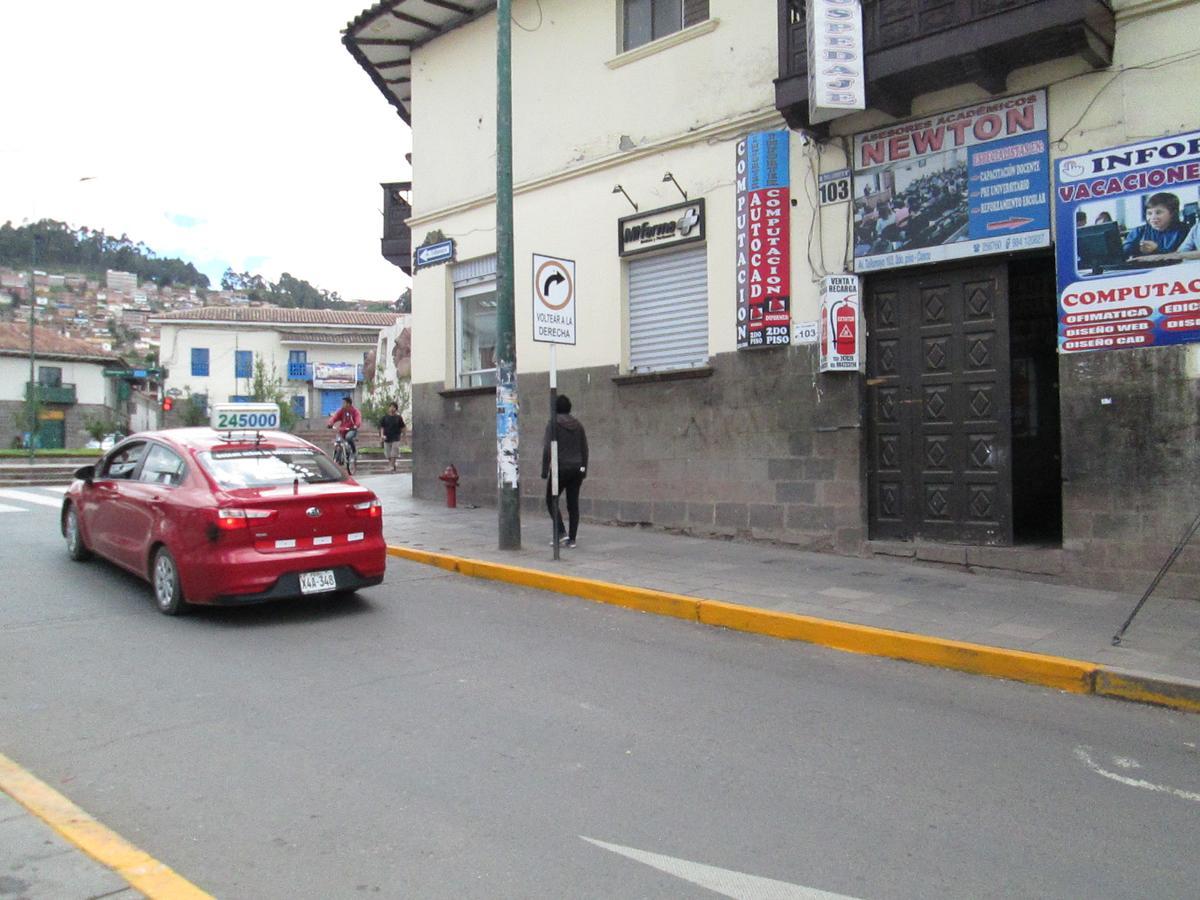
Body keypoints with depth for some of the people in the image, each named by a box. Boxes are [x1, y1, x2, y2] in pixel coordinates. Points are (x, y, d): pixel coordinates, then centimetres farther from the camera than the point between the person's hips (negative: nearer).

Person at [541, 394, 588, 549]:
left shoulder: (553, 424, -7)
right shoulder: (578, 424, 8)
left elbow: (547, 449, -12)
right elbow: (584, 449, 8)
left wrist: (544, 471, -8)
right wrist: (584, 470, 14)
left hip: (560, 468, -5)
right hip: (576, 468, 5)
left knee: (551, 500, 11)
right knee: (573, 504, 7)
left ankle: (561, 532, -4)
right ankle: (571, 539, 6)